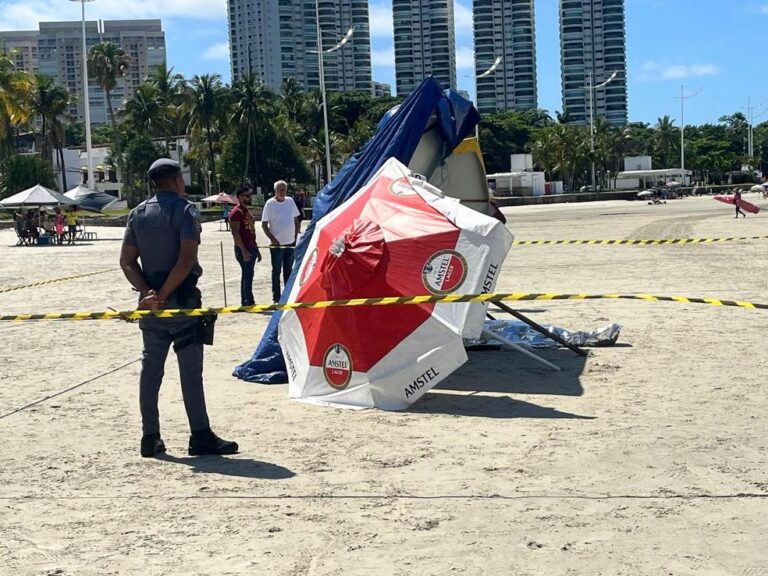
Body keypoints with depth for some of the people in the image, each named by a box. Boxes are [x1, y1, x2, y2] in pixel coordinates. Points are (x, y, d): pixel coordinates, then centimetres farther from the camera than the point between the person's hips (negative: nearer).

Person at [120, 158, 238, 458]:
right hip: (181, 299, -6)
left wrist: (147, 292, -5)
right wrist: (163, 295, -15)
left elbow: (127, 261, 6)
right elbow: (186, 260, -19)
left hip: (150, 302, 6)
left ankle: (150, 437, 14)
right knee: (190, 368, -3)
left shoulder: (138, 214, 12)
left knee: (150, 366, 11)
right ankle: (200, 436, -1)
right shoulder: (185, 210, -7)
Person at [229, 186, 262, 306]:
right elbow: (235, 232, -18)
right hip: (244, 250, -9)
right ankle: (248, 302, -6)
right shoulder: (236, 212, -11)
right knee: (248, 275, -9)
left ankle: (245, 302, 16)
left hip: (251, 248, 9)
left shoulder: (247, 211, 19)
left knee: (247, 275, 11)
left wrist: (256, 250, 21)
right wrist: (243, 250, -24)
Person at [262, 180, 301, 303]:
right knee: (276, 271, 1)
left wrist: (296, 236, 5)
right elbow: (264, 224, -8)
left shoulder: (290, 201, 6)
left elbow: (296, 220, 14)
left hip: (290, 243, 5)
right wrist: (272, 239, -15)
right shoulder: (270, 203, -8)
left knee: (288, 271, 13)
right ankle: (276, 298, 6)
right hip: (277, 244, -5)